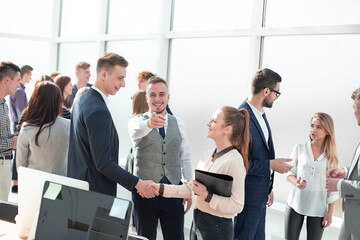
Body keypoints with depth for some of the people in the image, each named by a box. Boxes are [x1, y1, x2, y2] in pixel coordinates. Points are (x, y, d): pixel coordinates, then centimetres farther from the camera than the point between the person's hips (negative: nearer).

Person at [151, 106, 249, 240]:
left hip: (217, 228, -7)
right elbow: (190, 189, 11)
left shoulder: (234, 161, -19)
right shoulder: (208, 156, 7)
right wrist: (160, 188, 6)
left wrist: (206, 195, -22)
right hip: (197, 222, 8)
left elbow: (237, 206, -20)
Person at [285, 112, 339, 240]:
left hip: (318, 209, 0)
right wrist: (297, 183, -17)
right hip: (295, 204, 1)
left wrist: (330, 212, 1)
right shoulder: (300, 148, -1)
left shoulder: (331, 156, -2)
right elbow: (290, 173, 5)